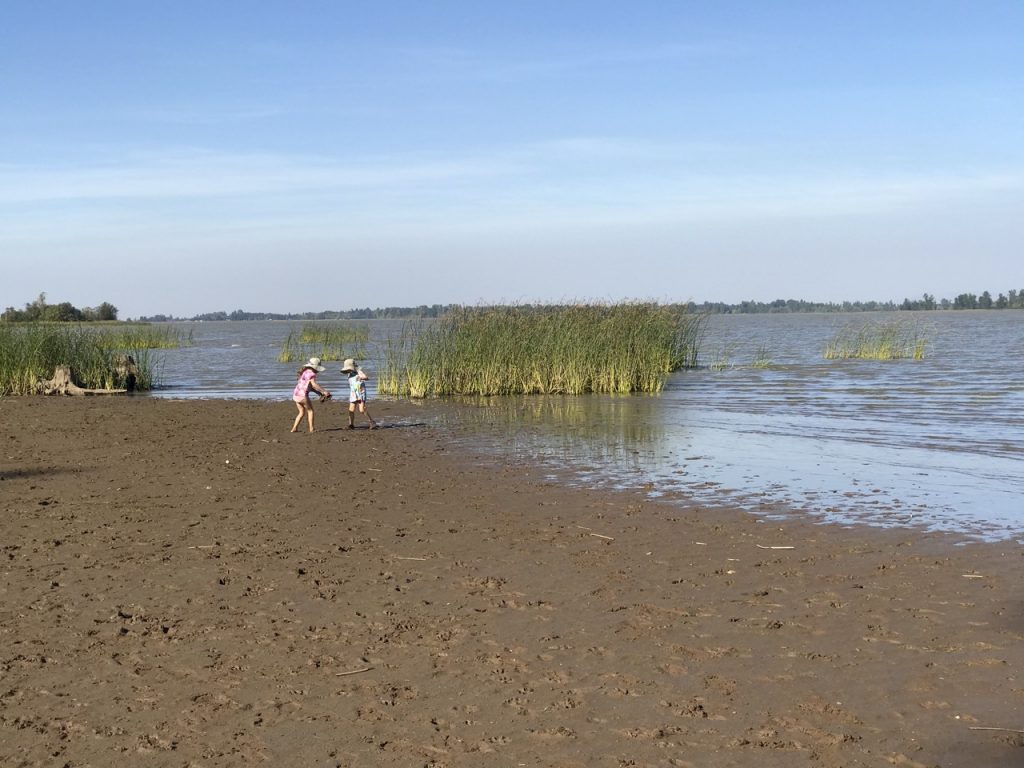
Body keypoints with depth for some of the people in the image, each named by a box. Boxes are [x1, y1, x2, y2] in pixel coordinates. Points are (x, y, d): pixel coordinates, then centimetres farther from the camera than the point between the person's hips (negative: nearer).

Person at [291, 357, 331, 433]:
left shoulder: (305, 372, 20)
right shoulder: (311, 373, -11)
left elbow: (311, 386, 21)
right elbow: (314, 384, -24)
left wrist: (320, 393, 16)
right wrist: (324, 391, -21)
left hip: (296, 394, 9)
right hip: (302, 395, -9)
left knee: (302, 412, 18)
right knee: (310, 410, 7)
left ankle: (294, 428, 13)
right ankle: (311, 428, 4)